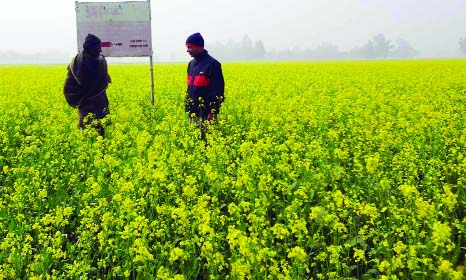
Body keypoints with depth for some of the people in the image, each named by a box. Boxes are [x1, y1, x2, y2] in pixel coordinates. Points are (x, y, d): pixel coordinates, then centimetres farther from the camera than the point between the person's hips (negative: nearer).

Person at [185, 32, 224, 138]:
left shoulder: (212, 64, -11)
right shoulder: (191, 64, 14)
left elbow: (218, 90, -14)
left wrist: (213, 112, -18)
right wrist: (188, 109, 18)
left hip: (206, 113, -8)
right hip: (193, 112, 8)